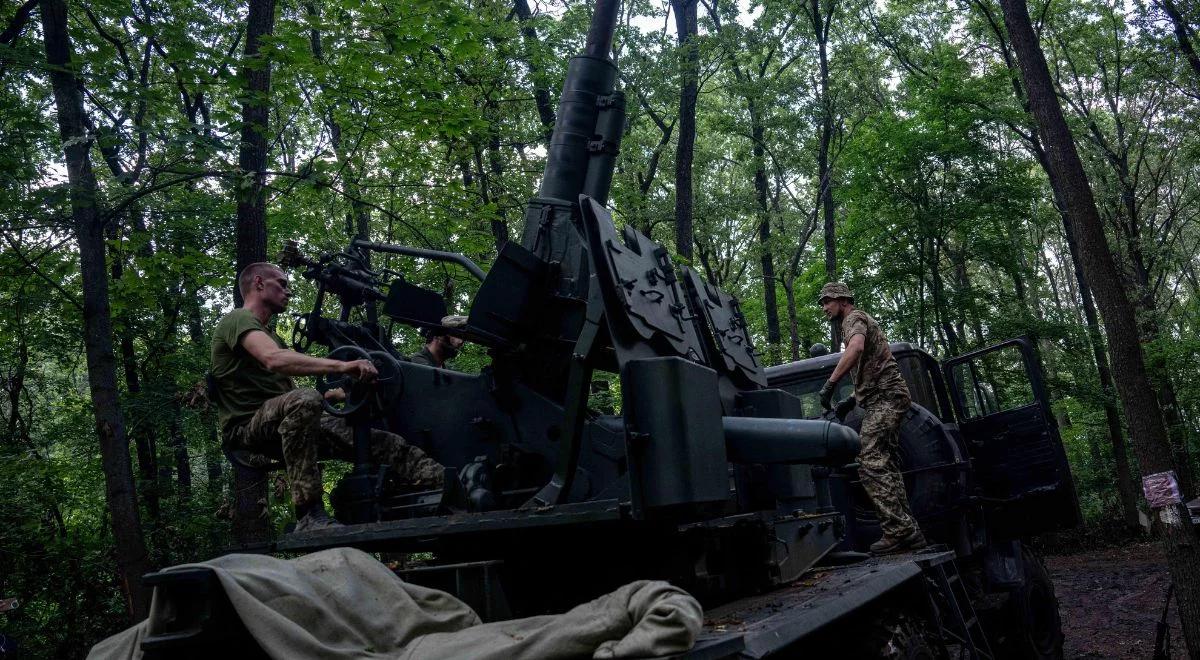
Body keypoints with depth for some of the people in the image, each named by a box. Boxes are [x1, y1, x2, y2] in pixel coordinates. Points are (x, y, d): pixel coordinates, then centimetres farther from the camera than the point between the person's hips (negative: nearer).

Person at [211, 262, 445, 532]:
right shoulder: (238, 319, -3)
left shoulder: (268, 333, 28)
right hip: (248, 426, -8)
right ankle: (310, 516, -40)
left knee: (378, 439, -10)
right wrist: (341, 366, -32)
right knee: (304, 400, -40)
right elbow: (274, 359, -24)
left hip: (284, 423, 8)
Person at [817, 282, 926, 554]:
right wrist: (852, 401, 28)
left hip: (885, 397, -11)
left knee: (870, 463, -18)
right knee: (885, 465, 8)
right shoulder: (856, 322, 29)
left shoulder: (855, 318, -2)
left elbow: (856, 348, -27)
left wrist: (829, 384, -27)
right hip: (887, 398, 11)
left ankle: (898, 530, -23)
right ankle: (908, 531, 7)